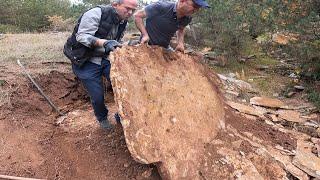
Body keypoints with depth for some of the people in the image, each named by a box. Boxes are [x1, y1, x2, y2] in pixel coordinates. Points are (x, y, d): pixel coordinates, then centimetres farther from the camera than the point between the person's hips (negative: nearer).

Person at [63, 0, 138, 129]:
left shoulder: (123, 23, 4)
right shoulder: (96, 13, -19)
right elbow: (82, 36, -25)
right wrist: (104, 42, -37)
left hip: (105, 59, 6)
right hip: (85, 61, -6)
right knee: (97, 96, -4)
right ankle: (102, 119, 28)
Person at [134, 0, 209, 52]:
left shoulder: (187, 18, -9)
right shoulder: (161, 7, -26)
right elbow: (137, 15, -18)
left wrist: (180, 43, -2)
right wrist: (145, 35, -26)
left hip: (165, 47, 5)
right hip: (148, 45, -5)